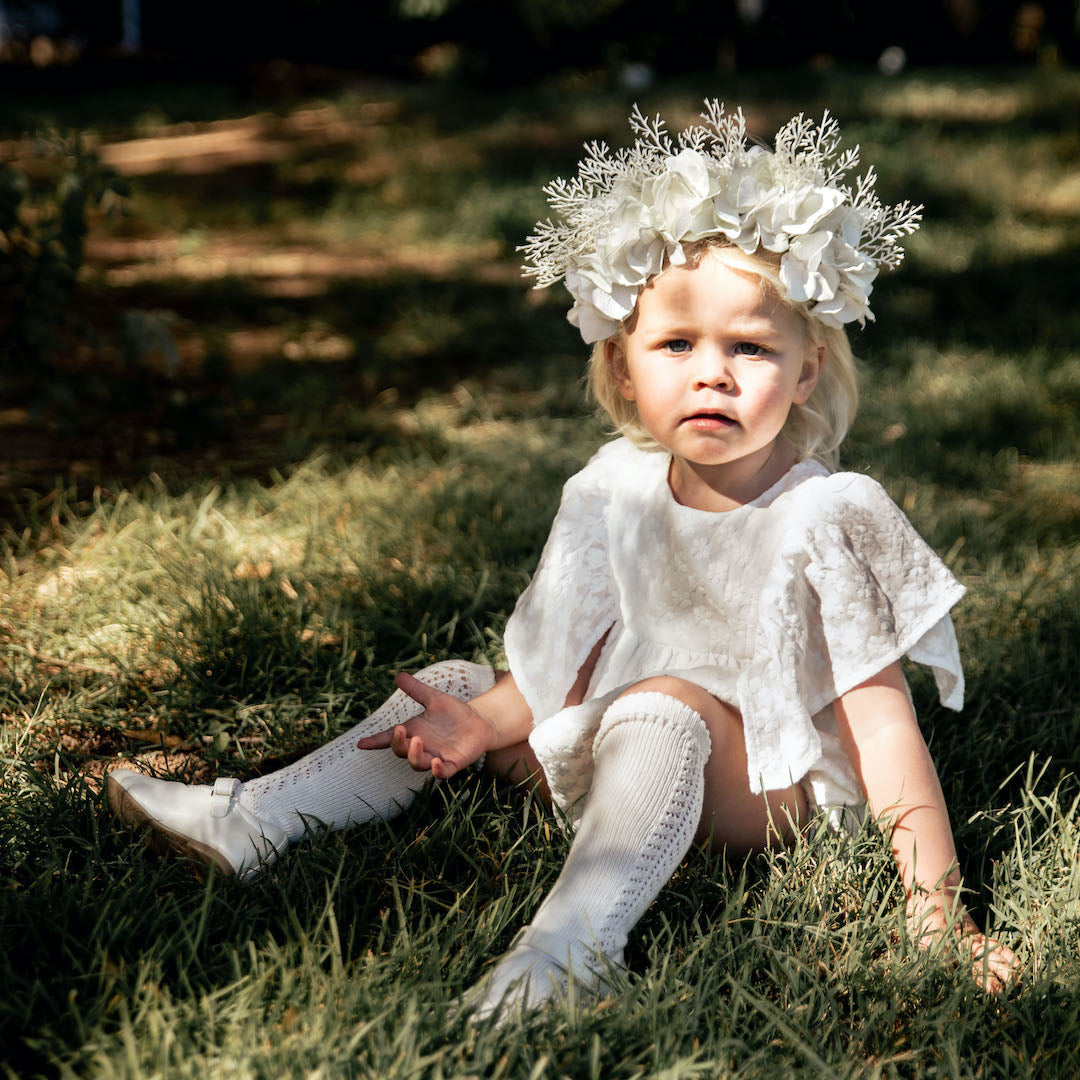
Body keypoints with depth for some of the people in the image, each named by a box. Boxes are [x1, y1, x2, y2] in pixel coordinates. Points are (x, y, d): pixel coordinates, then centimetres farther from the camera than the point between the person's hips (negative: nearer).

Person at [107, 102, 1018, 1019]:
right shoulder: (616, 493, -2)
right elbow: (581, 651, 9)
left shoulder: (825, 521, -19)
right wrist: (489, 721, -5)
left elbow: (882, 715, -21)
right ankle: (255, 821, 2)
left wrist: (938, 908, -24)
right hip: (625, 766, 7)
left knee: (659, 707, -36)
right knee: (452, 687, 3)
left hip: (772, 784, -7)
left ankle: (571, 941, -50)